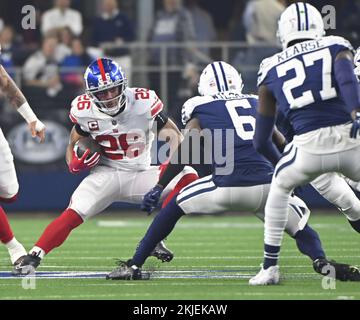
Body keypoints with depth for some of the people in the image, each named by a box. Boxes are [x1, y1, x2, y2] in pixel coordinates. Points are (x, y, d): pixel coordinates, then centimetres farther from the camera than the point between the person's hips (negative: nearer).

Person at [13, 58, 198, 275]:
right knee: (73, 215, -26)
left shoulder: (143, 103, -15)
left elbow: (174, 135, -4)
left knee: (188, 177, -22)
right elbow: (73, 145, 9)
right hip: (106, 175, -1)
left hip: (140, 175, 1)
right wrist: (75, 163, -14)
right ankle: (32, 259, -22)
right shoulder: (85, 111, -9)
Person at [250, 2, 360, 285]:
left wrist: (281, 164, 42)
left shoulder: (272, 69, 21)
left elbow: (261, 141, 25)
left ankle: (271, 267, 26)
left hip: (309, 147, 1)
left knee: (280, 187, 31)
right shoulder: (336, 47, 17)